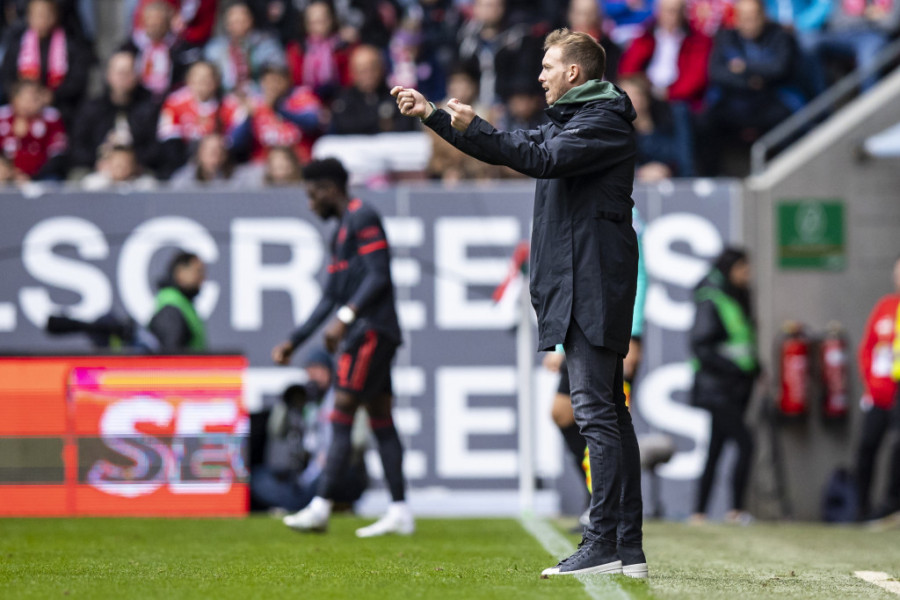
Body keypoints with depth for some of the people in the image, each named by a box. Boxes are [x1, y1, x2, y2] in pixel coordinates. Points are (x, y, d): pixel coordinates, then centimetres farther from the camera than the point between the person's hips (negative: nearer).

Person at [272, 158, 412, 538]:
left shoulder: (363, 218, -7)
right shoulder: (341, 231, 23)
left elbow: (378, 276, -17)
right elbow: (331, 297, 26)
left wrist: (345, 317, -27)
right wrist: (294, 342, 24)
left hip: (372, 330, -10)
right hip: (363, 334, 10)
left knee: (342, 413, -13)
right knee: (380, 419, 6)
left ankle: (321, 506, -16)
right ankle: (400, 512, 5)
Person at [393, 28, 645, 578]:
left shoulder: (604, 121, -9)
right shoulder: (572, 120, 23)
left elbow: (542, 159, -22)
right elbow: (516, 147, 29)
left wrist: (473, 128, -14)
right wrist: (431, 114, 27)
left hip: (592, 287, -10)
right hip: (582, 290, 10)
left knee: (597, 413, -13)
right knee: (609, 414, 8)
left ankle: (605, 544, -16)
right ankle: (629, 549, 9)